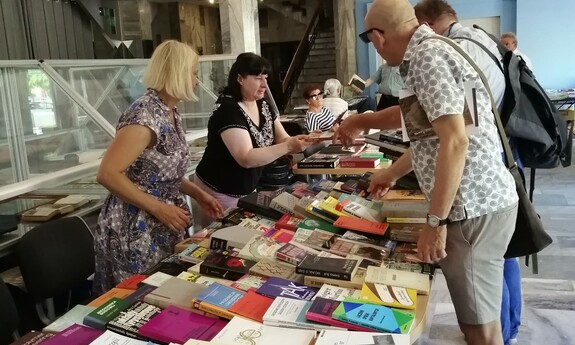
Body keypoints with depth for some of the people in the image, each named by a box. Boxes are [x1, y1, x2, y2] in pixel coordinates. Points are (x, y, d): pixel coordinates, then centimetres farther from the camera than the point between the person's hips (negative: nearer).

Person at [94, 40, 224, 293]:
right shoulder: (145, 115, -22)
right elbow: (107, 174, -25)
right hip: (134, 234, -8)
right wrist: (158, 208, -22)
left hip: (163, 231, 9)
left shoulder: (172, 114, 7)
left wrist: (197, 194, 6)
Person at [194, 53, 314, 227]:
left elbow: (282, 139, 0)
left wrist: (300, 141, -22)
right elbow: (246, 159, -32)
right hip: (219, 194, -7)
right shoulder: (228, 110, -24)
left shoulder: (263, 106, 1)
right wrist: (288, 147, -38)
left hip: (247, 190, 7)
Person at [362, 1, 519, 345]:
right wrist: (392, 174, 37)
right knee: (475, 313, 21)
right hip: (480, 199, 10)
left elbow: (455, 141, -24)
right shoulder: (430, 50, 17)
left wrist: (435, 221, -20)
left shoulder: (427, 55, -14)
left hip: (475, 206, -10)